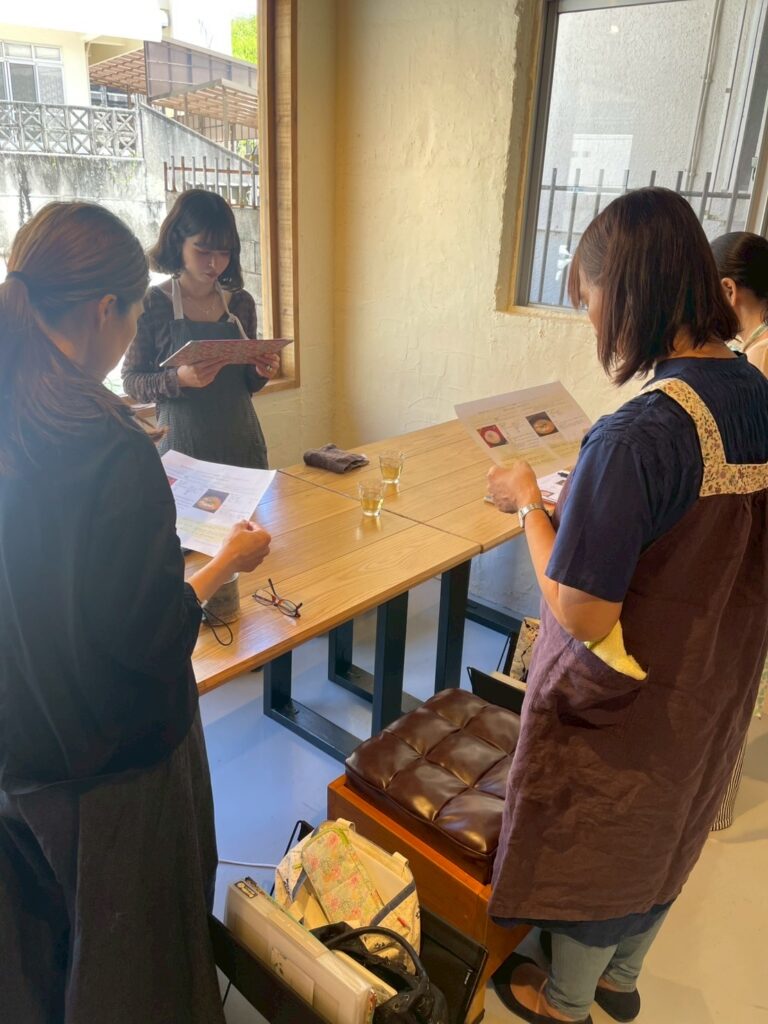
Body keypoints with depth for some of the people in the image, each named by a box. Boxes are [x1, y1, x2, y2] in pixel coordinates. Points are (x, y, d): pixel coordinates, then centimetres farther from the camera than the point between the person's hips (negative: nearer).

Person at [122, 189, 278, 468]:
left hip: (241, 443, 4)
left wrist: (261, 373, -9)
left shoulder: (241, 303, 3)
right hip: (183, 445, -3)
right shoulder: (152, 304, -8)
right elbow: (131, 381, -5)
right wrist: (179, 379, -22)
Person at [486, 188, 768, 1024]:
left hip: (621, 707, -7)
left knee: (588, 853, 20)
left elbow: (579, 617, -27)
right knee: (662, 841, 28)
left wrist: (529, 504, -14)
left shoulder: (637, 435, -32)